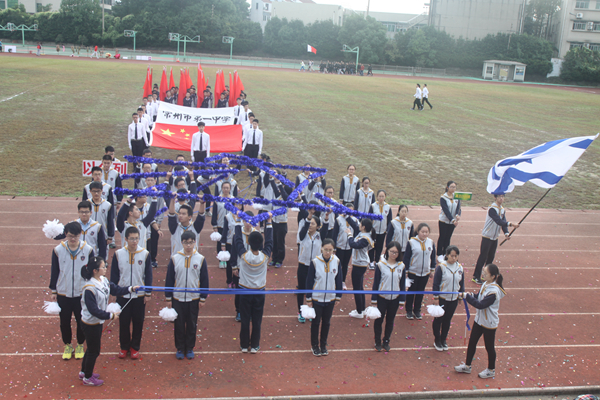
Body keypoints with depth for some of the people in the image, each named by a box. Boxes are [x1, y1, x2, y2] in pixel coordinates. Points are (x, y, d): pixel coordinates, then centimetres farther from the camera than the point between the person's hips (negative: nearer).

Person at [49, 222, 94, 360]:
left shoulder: (88, 250, -9)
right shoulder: (58, 250, -8)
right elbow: (54, 271, 2)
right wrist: (53, 291, 6)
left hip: (82, 293, 0)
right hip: (63, 293, 1)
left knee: (81, 321, 11)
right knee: (65, 321, 13)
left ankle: (80, 345, 33)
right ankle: (67, 345, 34)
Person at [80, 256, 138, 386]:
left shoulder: (104, 281, -4)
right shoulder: (89, 289, -30)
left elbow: (116, 290, 8)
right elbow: (94, 310, -29)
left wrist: (131, 289, -5)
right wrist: (110, 316, -25)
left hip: (98, 321, 9)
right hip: (91, 324, -9)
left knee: (93, 347, 24)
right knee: (94, 350, 7)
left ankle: (84, 372, 43)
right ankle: (87, 378, 27)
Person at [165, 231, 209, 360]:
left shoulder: (201, 259, -4)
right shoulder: (174, 258, -5)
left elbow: (204, 280, 1)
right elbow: (169, 279, 1)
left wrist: (203, 299, 1)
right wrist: (168, 298, 1)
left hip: (194, 299, 0)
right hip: (178, 299, 0)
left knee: (192, 325, 11)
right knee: (179, 325, 9)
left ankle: (190, 348, 27)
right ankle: (180, 348, 26)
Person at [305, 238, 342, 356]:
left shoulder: (336, 261, -7)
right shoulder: (315, 262, -15)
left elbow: (339, 280, 3)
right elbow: (309, 281, -8)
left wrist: (338, 297, 6)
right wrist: (308, 299, -5)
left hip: (330, 298, 3)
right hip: (317, 298, -2)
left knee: (326, 322, 15)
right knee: (316, 322, 10)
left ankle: (323, 345, 32)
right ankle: (315, 345, 28)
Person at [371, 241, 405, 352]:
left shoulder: (401, 266, -3)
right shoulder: (381, 264, -10)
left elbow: (403, 284, 4)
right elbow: (376, 282, -5)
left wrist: (402, 299, 4)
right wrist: (374, 299, -4)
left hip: (395, 298, 2)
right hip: (382, 298, -2)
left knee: (390, 320, 14)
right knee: (379, 320, 8)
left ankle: (386, 341, 31)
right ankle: (377, 342, 25)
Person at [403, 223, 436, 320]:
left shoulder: (431, 242, -2)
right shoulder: (411, 242, -13)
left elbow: (433, 257, 9)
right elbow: (406, 257, -8)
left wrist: (432, 269, 10)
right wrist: (406, 271, -8)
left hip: (425, 273, 3)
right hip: (413, 272, -3)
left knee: (420, 292, 14)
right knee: (411, 292, 10)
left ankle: (417, 310, 29)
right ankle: (409, 311, 24)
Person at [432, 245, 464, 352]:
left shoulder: (460, 268, -1)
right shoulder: (441, 267, -16)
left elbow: (462, 283, 12)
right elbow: (436, 283, -11)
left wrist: (461, 295, 13)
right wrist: (435, 297, -11)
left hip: (454, 299, 4)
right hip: (442, 298, -4)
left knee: (447, 320, 16)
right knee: (439, 319, 8)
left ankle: (443, 340, 33)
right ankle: (437, 340, 25)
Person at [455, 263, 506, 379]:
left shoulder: (494, 291, -29)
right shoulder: (485, 284, -3)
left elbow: (481, 305, -30)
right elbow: (479, 298, 9)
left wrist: (467, 296, -27)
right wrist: (471, 296, -11)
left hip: (489, 324, -8)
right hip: (479, 320, 8)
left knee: (489, 347, 11)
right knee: (472, 342, 16)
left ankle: (491, 370, 32)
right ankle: (467, 366, 31)